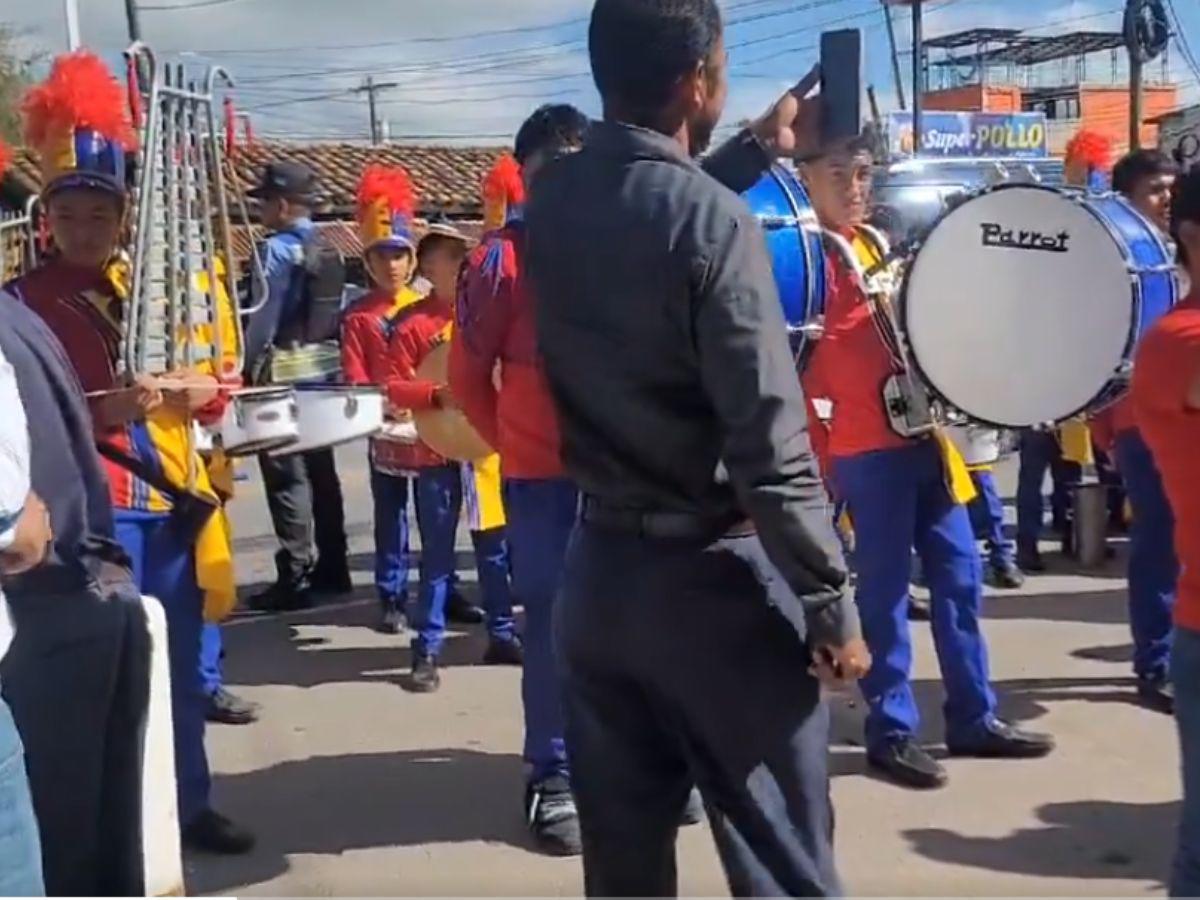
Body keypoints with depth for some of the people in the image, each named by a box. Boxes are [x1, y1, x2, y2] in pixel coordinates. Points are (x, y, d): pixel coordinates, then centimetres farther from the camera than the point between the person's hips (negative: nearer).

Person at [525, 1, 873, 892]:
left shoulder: (550, 201, 0)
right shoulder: (718, 224, -19)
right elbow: (771, 447, -21)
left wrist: (757, 148, 27)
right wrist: (832, 606, -12)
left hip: (598, 568, 7)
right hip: (714, 579, -6)